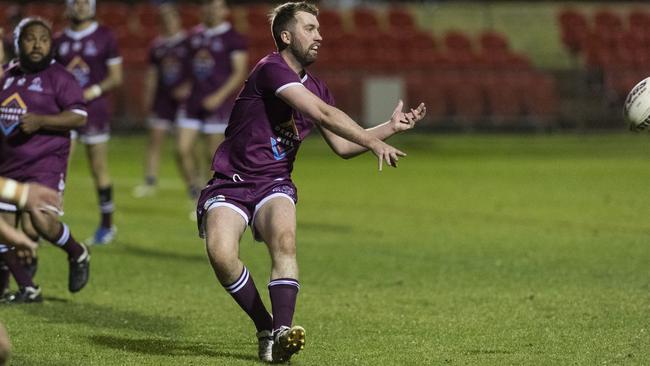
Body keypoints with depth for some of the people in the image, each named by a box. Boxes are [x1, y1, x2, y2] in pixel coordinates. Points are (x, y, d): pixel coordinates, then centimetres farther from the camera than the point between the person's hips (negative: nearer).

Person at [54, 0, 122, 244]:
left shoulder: (105, 38, 1)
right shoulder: (60, 41, 11)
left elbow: (116, 77, 1)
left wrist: (95, 90, -13)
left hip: (94, 108, -3)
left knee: (99, 169, 2)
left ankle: (107, 225, 12)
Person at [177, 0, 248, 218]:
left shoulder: (233, 39, -5)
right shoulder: (195, 36, 12)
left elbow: (239, 73, -9)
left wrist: (219, 96, -18)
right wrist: (186, 87, 9)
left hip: (218, 103, -5)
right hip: (194, 102, 6)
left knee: (215, 155, -1)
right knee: (183, 149, -4)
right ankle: (195, 198, 9)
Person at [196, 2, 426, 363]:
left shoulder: (315, 86, 13)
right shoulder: (271, 69, -14)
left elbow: (342, 145, 19)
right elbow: (322, 114, -23)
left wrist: (392, 127, 13)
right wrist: (375, 143, -22)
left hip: (274, 184, 5)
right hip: (230, 182, -5)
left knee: (284, 238, -29)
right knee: (220, 252, -30)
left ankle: (281, 334, -37)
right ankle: (265, 328, -12)